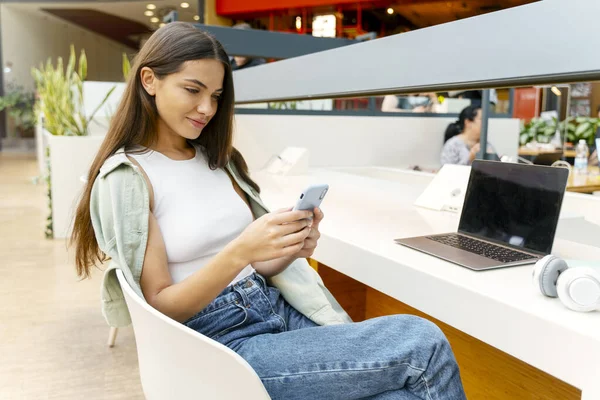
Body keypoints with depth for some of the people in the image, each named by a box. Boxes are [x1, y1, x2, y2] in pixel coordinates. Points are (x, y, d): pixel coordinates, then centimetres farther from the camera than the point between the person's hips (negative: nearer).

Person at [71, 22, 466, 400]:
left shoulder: (217, 159, 11)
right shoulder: (125, 178, -8)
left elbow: (256, 269, 12)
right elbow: (159, 306, -10)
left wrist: (293, 249, -11)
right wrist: (239, 251, -25)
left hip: (280, 310, 6)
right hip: (221, 343, -6)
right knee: (424, 344, -18)